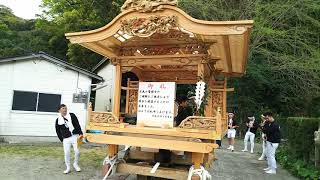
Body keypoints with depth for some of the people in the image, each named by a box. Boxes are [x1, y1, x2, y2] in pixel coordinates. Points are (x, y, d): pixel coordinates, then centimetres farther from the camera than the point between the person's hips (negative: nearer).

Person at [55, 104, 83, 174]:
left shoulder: (72, 115, 3)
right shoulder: (58, 120, 4)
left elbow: (77, 125, 0)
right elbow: (58, 131, 11)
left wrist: (80, 133, -8)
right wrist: (62, 139, 6)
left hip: (75, 136, 0)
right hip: (66, 139, 0)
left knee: (77, 151, -4)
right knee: (66, 153, -2)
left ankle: (76, 164, 21)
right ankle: (68, 168, 16)